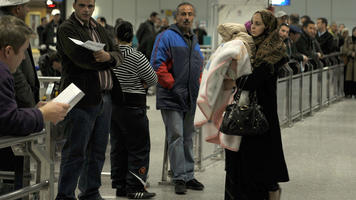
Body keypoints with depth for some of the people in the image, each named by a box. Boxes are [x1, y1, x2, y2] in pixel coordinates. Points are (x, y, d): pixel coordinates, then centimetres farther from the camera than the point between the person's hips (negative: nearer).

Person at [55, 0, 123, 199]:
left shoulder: (99, 29, 18)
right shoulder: (67, 29, -6)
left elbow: (118, 54, 9)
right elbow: (81, 58, -20)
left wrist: (108, 56, -14)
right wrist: (105, 62, -6)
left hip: (104, 98, 8)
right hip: (81, 99, -7)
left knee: (98, 150, 13)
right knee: (76, 151, -5)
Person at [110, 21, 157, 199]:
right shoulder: (136, 57, -14)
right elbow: (153, 79, -6)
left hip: (112, 103, 6)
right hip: (132, 106, -6)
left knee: (117, 146, 13)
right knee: (138, 147, 1)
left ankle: (119, 186, 17)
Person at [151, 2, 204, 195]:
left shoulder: (194, 41, 18)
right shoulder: (167, 37, -6)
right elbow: (157, 63, -13)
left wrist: (197, 85, 12)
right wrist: (171, 84, -14)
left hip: (189, 98, 7)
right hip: (171, 97, -7)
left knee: (187, 138, 12)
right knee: (176, 137, -8)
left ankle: (189, 176, 19)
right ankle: (179, 178, -5)